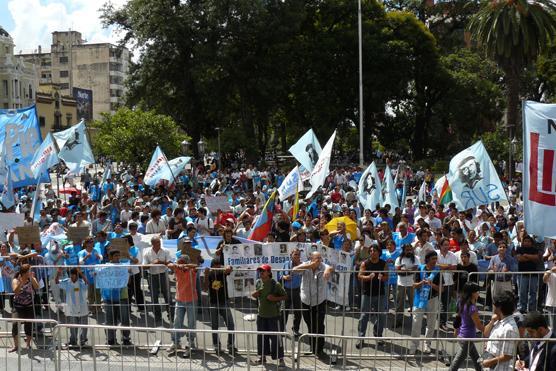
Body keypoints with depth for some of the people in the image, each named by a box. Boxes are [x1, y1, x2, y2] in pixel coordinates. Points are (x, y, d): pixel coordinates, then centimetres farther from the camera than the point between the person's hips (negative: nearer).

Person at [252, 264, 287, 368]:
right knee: (261, 336, 14)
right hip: (261, 314, 6)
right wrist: (254, 295, -3)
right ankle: (263, 357, 28)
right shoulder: (258, 283, 3)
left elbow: (285, 296, -7)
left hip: (273, 315, -6)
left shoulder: (275, 284, -14)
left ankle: (280, 358, 5)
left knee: (275, 337, -3)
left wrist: (275, 298, -22)